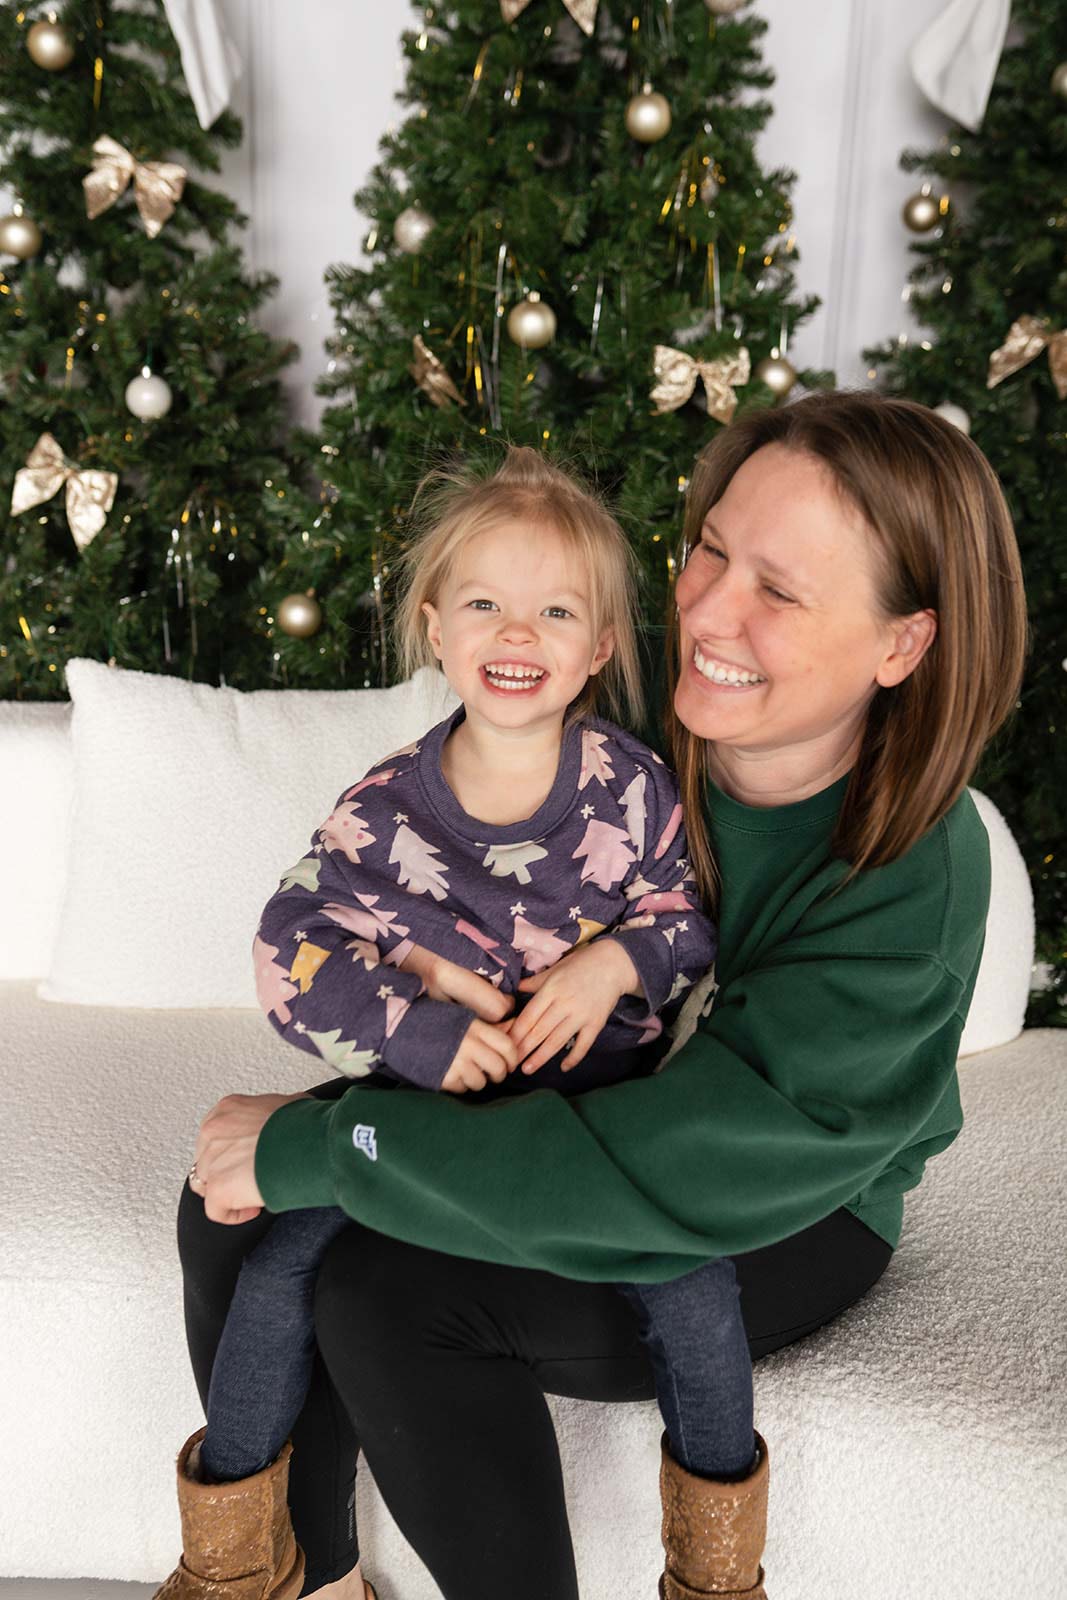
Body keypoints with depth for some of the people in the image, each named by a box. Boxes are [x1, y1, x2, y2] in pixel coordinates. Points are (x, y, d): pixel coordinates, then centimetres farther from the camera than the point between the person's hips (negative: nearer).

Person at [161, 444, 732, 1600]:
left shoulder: (633, 791, -6)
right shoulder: (385, 810, -7)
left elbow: (692, 919, 4)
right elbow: (294, 959, -8)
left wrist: (620, 961, -18)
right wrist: (417, 1031, -22)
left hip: (602, 1100, 0)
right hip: (423, 1095, 1)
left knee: (695, 1284, -22)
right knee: (280, 1250, -13)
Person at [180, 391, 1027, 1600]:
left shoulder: (909, 895, -29)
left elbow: (657, 1176, -33)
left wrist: (313, 1148, -29)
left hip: (786, 1219, -5)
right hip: (571, 1108, 5)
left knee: (387, 1286, -26)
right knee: (235, 1208, -13)